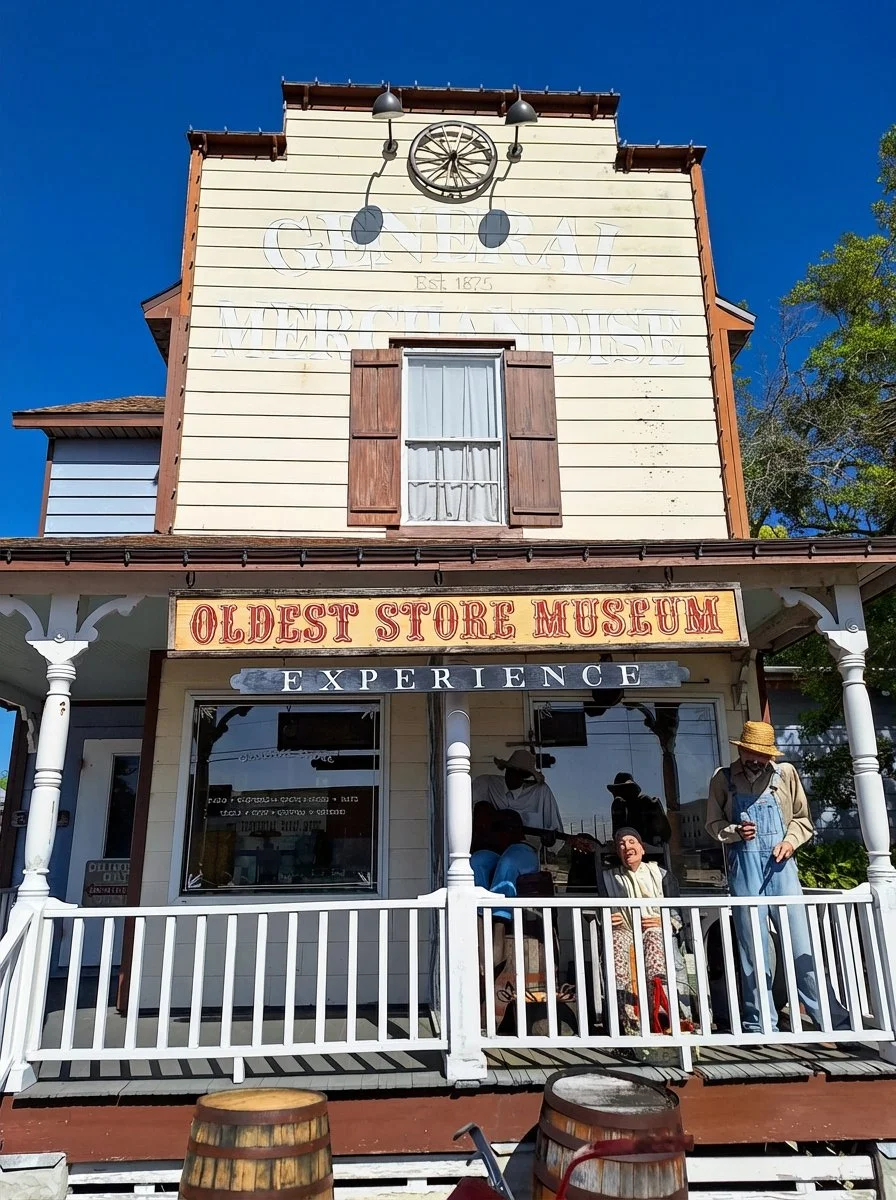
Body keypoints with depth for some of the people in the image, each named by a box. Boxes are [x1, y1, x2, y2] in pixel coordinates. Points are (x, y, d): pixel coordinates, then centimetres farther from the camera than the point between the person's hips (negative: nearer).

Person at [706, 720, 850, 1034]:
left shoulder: (785, 773, 5)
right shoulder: (723, 779, 3)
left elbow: (802, 818, 12)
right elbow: (713, 824, 7)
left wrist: (791, 840, -6)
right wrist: (736, 831, -12)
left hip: (780, 866, 1)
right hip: (744, 870, 0)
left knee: (801, 944, 0)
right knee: (753, 949, 5)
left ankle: (832, 1018, 11)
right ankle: (761, 1024, 15)